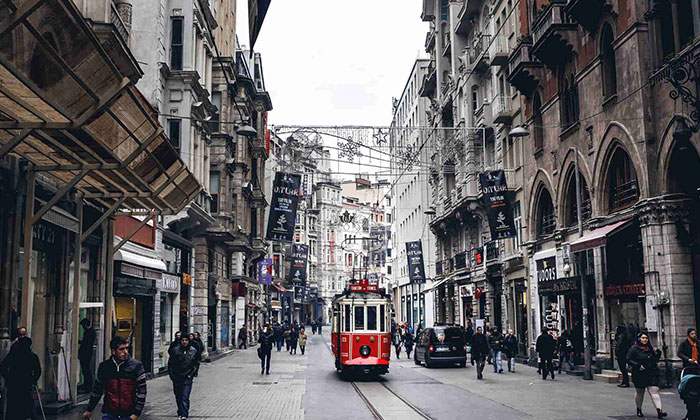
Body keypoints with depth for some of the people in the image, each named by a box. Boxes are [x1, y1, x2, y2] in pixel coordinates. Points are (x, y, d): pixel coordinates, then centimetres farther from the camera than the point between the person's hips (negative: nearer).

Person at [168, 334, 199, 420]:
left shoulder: (194, 351, 0)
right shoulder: (175, 350, -1)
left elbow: (196, 364, 7)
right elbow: (170, 363, 5)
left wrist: (191, 374, -2)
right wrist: (171, 374, -1)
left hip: (187, 378, -2)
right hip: (176, 378, 2)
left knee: (185, 398, -11)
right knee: (178, 397, 13)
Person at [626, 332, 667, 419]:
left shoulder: (650, 348, 12)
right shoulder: (634, 349, -4)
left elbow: (655, 360, 21)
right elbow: (628, 360, -8)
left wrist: (657, 352, 2)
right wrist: (638, 365, -20)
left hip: (652, 374, 3)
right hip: (639, 375, -3)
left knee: (654, 391, -11)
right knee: (640, 392, 11)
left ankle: (659, 410, -20)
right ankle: (639, 410, 29)